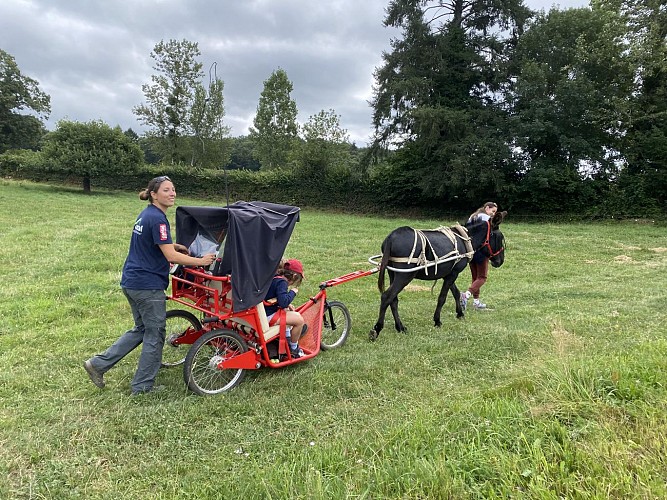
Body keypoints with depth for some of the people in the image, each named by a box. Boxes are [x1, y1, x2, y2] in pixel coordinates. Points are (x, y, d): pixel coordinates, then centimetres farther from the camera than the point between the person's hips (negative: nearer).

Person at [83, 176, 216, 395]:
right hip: (148, 286, -9)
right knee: (155, 334, 5)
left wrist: (171, 245, 17)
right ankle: (143, 386, 17)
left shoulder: (145, 215, 12)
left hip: (131, 282, 9)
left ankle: (98, 363, 23)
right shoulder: (157, 219, -18)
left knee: (141, 329, 22)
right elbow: (171, 256, -22)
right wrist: (201, 261, -13)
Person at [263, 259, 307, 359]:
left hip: (264, 311, 10)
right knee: (299, 319, -13)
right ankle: (293, 349, 4)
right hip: (268, 316, -10)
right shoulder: (281, 282, -18)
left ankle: (288, 336, 39)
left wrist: (287, 304, 15)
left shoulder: (273, 277, 11)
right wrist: (293, 292, -13)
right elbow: (283, 302, -30)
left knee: (289, 310, 32)